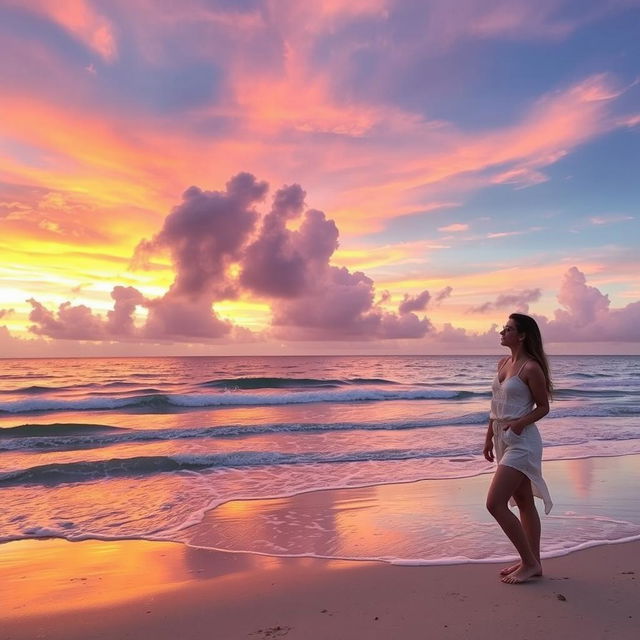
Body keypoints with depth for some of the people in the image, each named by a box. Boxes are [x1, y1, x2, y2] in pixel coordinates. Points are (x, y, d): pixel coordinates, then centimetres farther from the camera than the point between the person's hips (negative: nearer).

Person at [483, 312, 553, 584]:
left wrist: (521, 422, -24)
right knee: (524, 503, 16)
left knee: (495, 503, -10)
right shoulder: (503, 363, 9)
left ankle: (530, 563, 5)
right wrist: (489, 437, 17)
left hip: (522, 441, -9)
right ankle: (532, 562, 27)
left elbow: (543, 406, -8)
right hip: (504, 439, 9)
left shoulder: (531, 368, -15)